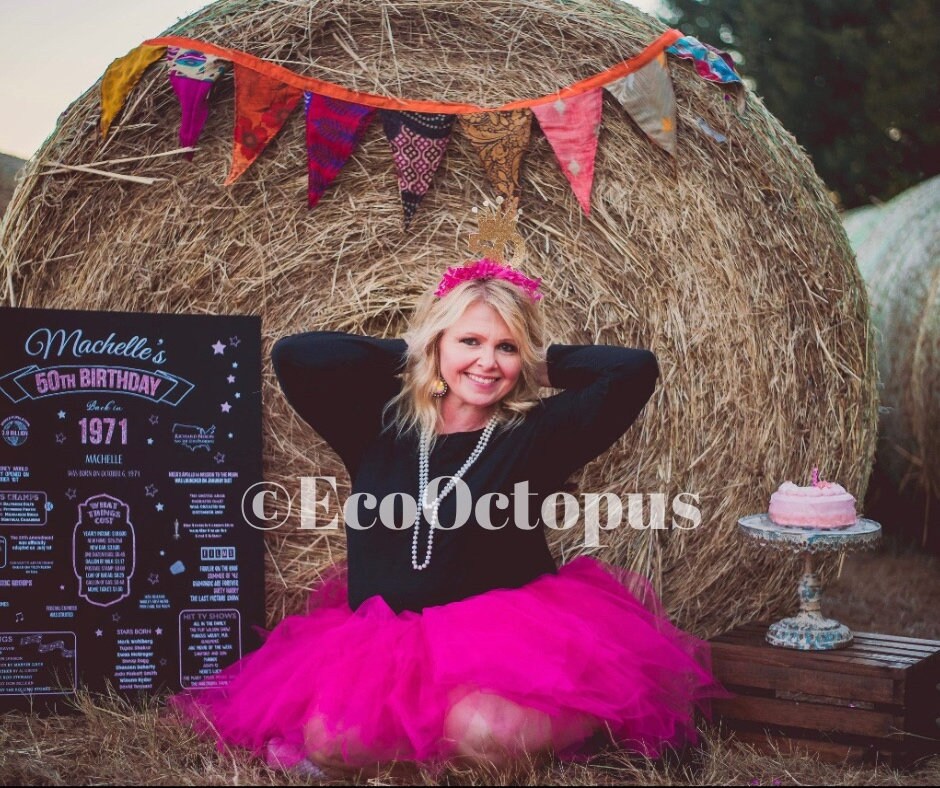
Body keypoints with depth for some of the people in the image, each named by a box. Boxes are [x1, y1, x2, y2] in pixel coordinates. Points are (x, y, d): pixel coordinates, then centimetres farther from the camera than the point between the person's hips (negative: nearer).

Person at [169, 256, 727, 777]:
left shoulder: (534, 435, -1)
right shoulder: (380, 426, 6)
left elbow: (635, 369, -10)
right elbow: (294, 355, -2)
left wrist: (540, 361, 4)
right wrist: (404, 354, 4)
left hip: (506, 643, -2)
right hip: (380, 646, 2)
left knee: (483, 731, -33)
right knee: (327, 737, -25)